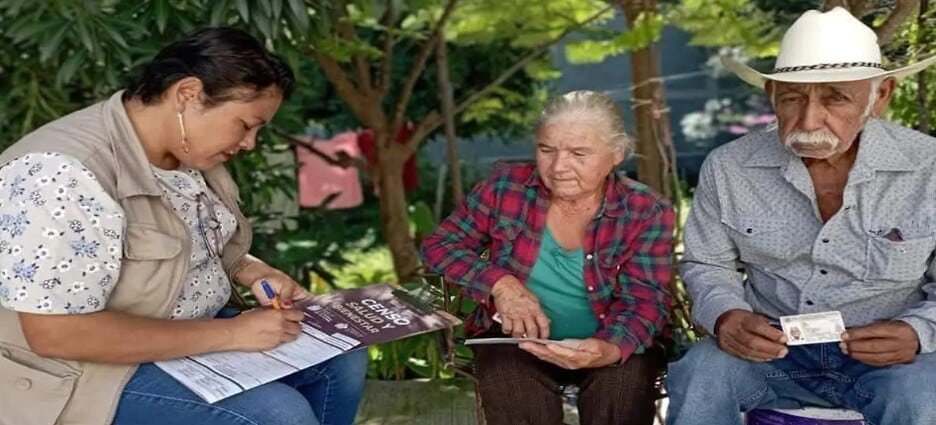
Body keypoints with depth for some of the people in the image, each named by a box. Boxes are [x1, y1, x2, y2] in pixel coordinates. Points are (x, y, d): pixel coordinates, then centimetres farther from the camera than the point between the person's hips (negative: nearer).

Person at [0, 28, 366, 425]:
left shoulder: (184, 151, 0)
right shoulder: (66, 174, -28)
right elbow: (56, 333, -31)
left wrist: (252, 273, -4)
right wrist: (229, 334, -28)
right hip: (91, 372, -9)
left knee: (342, 359, 5)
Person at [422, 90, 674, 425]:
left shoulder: (646, 212, -6)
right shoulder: (506, 188, -4)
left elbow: (645, 301, -13)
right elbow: (440, 245, 1)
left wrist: (610, 349, -37)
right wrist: (500, 283, -19)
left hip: (607, 345, 0)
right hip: (517, 339, 0)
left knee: (625, 381, -32)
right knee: (510, 384, -32)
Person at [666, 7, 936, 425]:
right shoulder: (728, 167, -5)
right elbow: (708, 265, 9)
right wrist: (725, 316, -13)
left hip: (884, 354, -1)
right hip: (770, 346, 1)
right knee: (697, 373, -28)